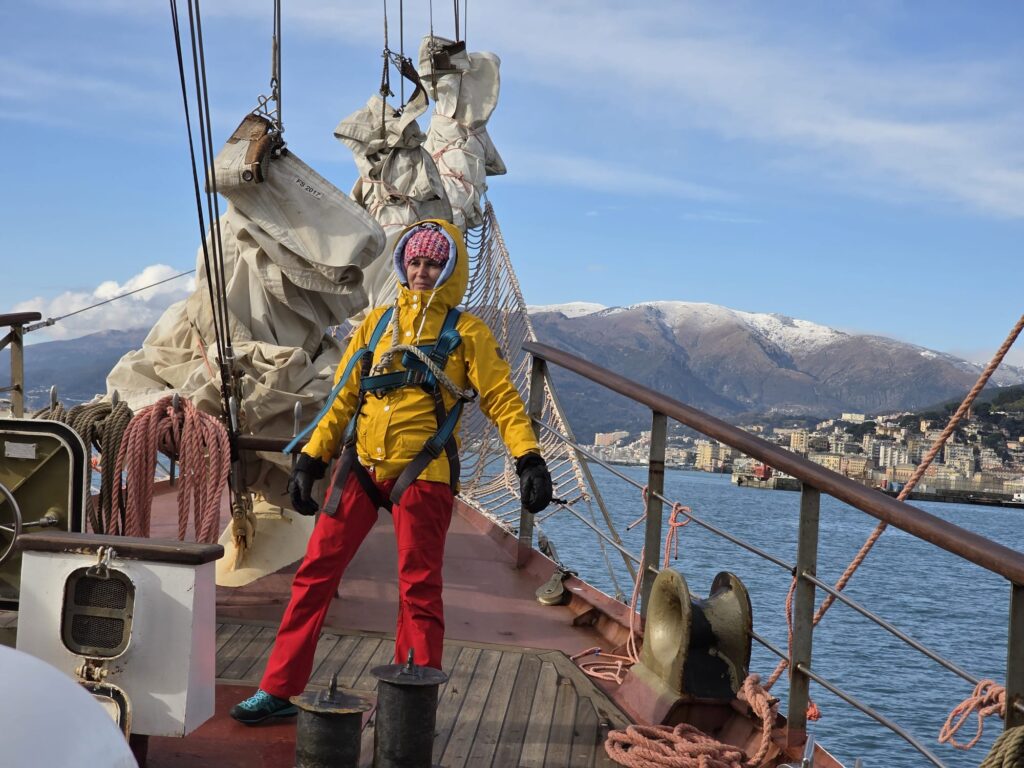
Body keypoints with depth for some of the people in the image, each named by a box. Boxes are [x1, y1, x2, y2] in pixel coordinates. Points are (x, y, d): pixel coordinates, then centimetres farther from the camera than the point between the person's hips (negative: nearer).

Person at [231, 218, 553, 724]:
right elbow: (343, 399, 15)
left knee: (418, 589, 2)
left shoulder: (467, 333, 4)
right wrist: (311, 460, 10)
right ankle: (279, 689, 13)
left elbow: (501, 399, -1)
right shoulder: (376, 323, 14)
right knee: (315, 574, 3)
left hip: (421, 473, -3)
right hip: (360, 467, 4)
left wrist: (528, 459, -14)